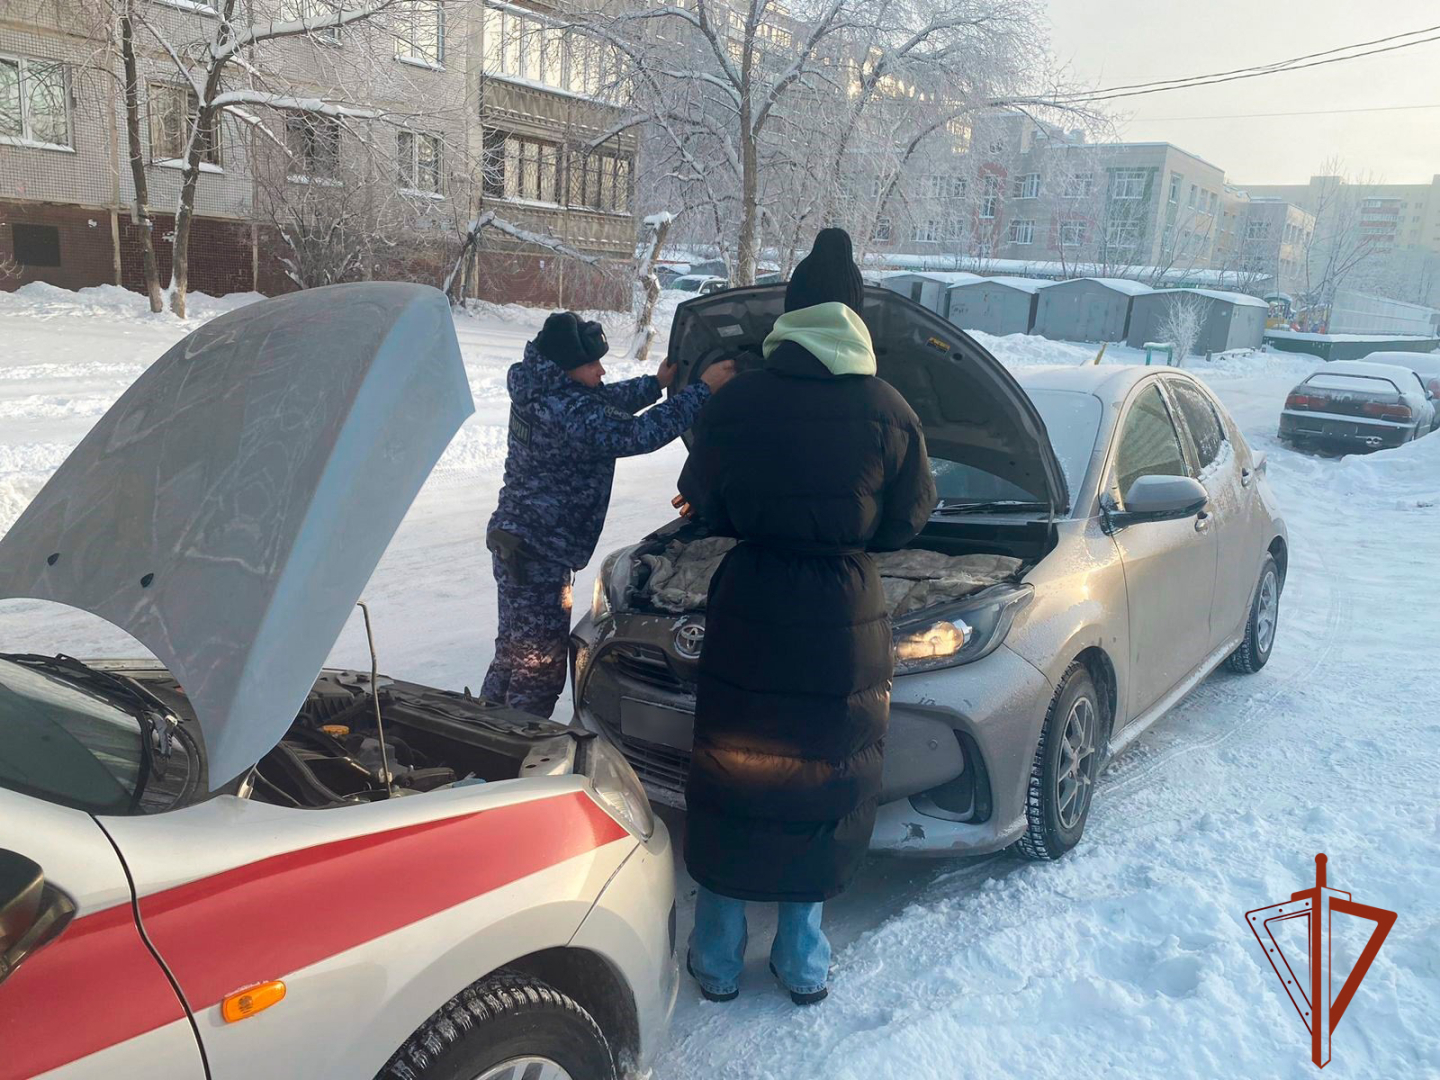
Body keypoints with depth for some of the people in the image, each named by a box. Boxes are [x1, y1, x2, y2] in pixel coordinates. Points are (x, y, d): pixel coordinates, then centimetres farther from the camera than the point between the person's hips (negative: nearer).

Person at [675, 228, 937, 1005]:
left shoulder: (738, 401, -7)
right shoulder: (888, 412, -6)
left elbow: (705, 504, 3)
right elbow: (907, 519, 4)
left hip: (749, 611, 0)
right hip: (844, 619, 1)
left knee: (730, 777, 14)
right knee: (824, 783, 15)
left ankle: (718, 955, 25)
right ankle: (802, 955, 28)